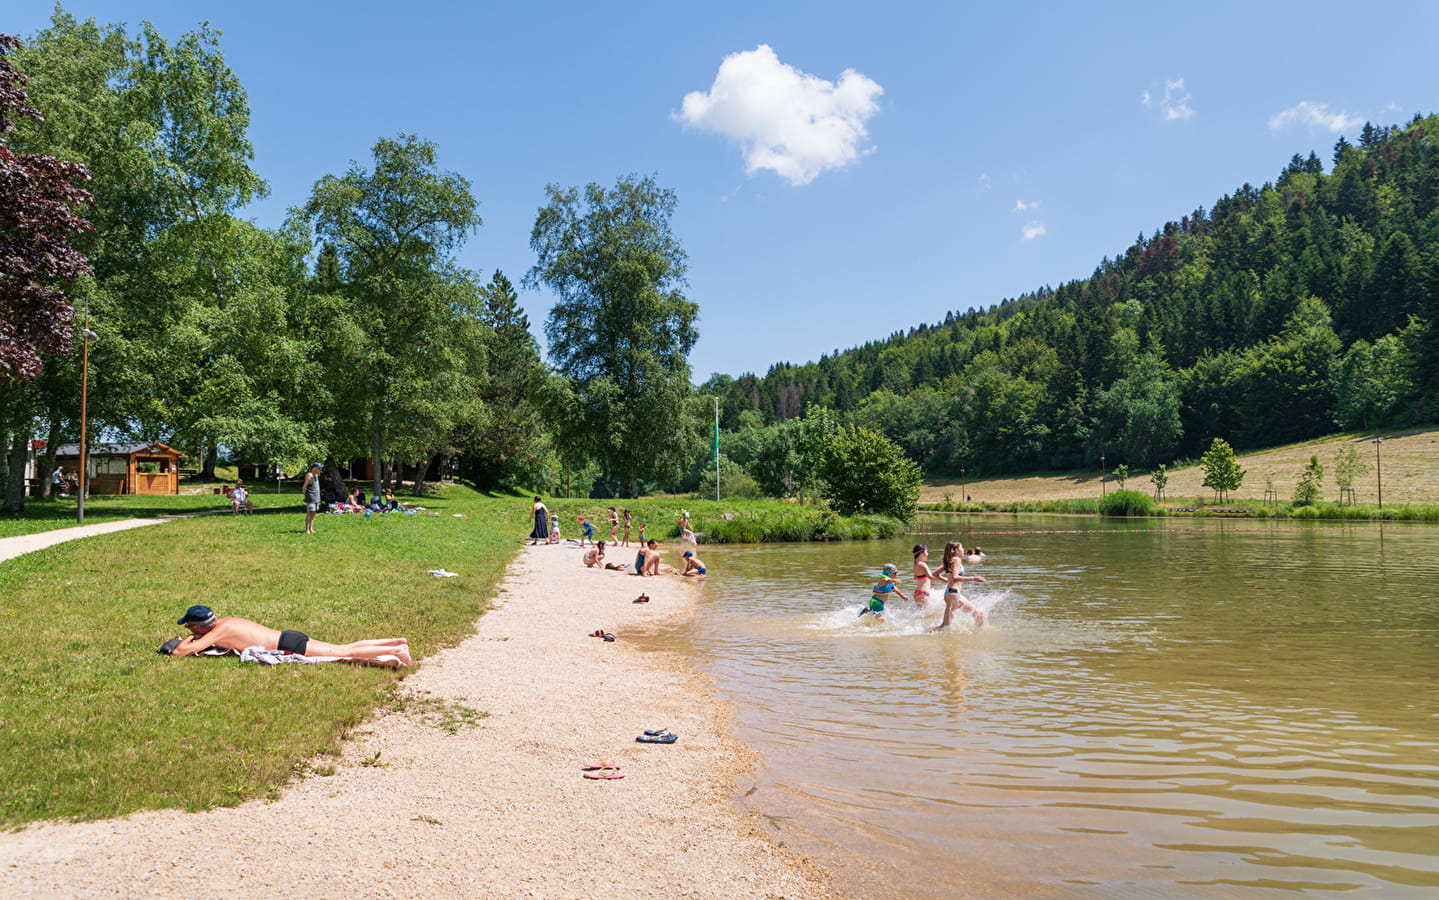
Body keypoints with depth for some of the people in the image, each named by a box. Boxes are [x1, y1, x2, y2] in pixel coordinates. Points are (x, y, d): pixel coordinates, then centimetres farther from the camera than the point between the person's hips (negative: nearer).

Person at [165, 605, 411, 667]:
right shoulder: (226, 621, 17)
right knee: (345, 648, 7)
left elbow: (180, 652, -13)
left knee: (345, 653, -10)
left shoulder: (220, 631, -8)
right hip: (288, 638, 8)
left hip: (289, 645, -8)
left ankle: (395, 650, -15)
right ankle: (396, 642, 5)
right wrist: (194, 640, 29)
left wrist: (184, 644, 8)